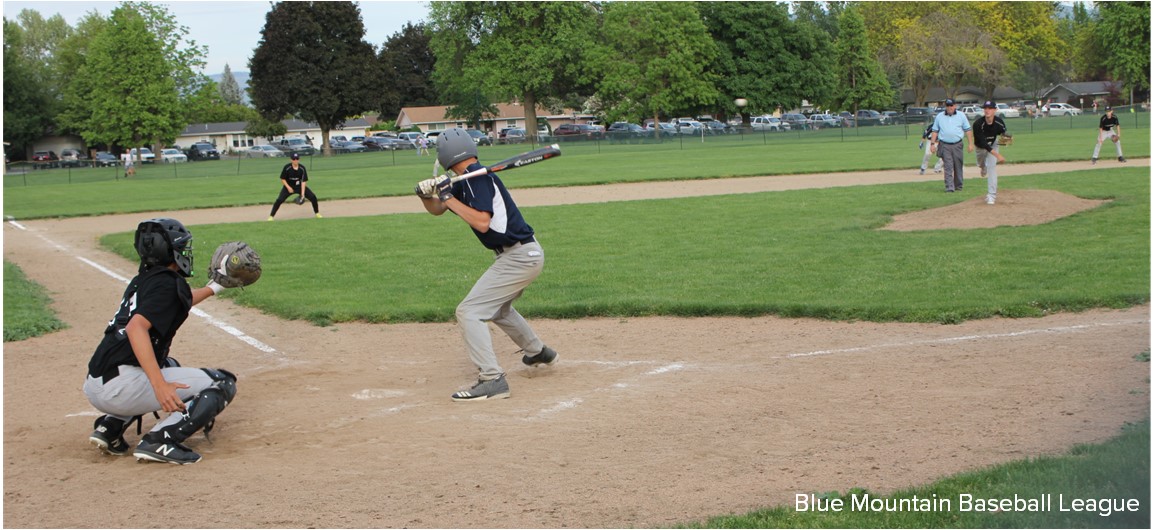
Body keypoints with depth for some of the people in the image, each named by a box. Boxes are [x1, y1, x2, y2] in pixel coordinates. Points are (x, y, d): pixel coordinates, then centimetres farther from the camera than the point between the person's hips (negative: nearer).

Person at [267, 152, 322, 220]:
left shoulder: (302, 168, -16)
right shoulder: (287, 168, -20)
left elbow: (303, 181, -16)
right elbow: (283, 179, -10)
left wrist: (302, 193, -24)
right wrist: (288, 187, -22)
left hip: (299, 186, 2)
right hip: (288, 186, -2)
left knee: (313, 197, -8)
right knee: (279, 200, -20)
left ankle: (317, 213, 14)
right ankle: (271, 216, -7)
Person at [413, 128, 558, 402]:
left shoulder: (479, 178, -17)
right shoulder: (465, 183, 12)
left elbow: (482, 222, -26)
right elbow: (436, 209, 18)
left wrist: (450, 198, -20)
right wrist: (426, 194, -2)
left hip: (519, 257, -11)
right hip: (524, 255, 11)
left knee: (469, 312, -15)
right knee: (496, 305, 33)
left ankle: (492, 380, -20)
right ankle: (538, 352, 50)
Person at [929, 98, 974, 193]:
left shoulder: (961, 115, 7)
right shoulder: (939, 116, 9)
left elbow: (967, 130, 6)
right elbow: (934, 131, 10)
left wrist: (970, 144, 0)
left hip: (957, 145, 1)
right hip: (945, 145, -1)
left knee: (958, 166, 7)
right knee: (948, 167, -8)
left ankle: (958, 185, 20)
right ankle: (950, 187, -12)